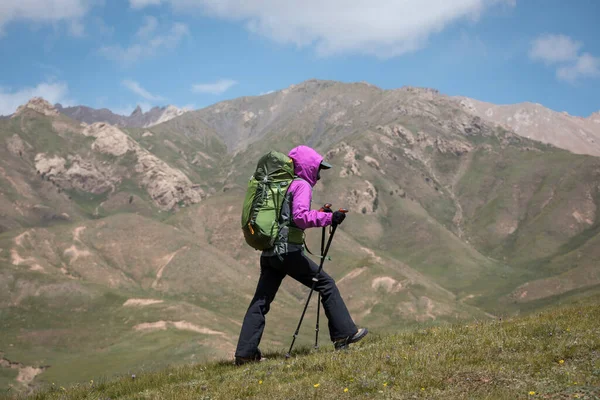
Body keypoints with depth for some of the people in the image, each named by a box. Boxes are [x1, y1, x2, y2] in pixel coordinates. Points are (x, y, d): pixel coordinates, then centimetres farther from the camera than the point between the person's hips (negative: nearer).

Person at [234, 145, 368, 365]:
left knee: (260, 301, 7)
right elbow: (300, 217, -20)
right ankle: (344, 334, 6)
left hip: (268, 253, 8)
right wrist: (329, 217, -17)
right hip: (289, 252, -8)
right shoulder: (301, 185, -5)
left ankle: (245, 353, 6)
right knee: (326, 284, 4)